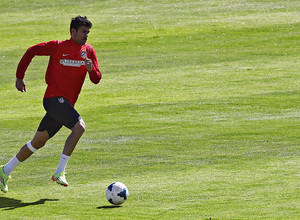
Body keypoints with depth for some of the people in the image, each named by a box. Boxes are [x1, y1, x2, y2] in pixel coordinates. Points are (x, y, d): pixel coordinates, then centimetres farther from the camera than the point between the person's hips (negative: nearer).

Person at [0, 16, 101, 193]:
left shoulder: (89, 51, 9)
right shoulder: (58, 46, -6)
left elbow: (96, 79, 8)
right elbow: (32, 51, 2)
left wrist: (91, 69, -15)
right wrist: (20, 77, 1)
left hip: (66, 103, 7)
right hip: (55, 98, -7)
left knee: (39, 141, 12)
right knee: (79, 127, -26)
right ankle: (60, 172, -24)